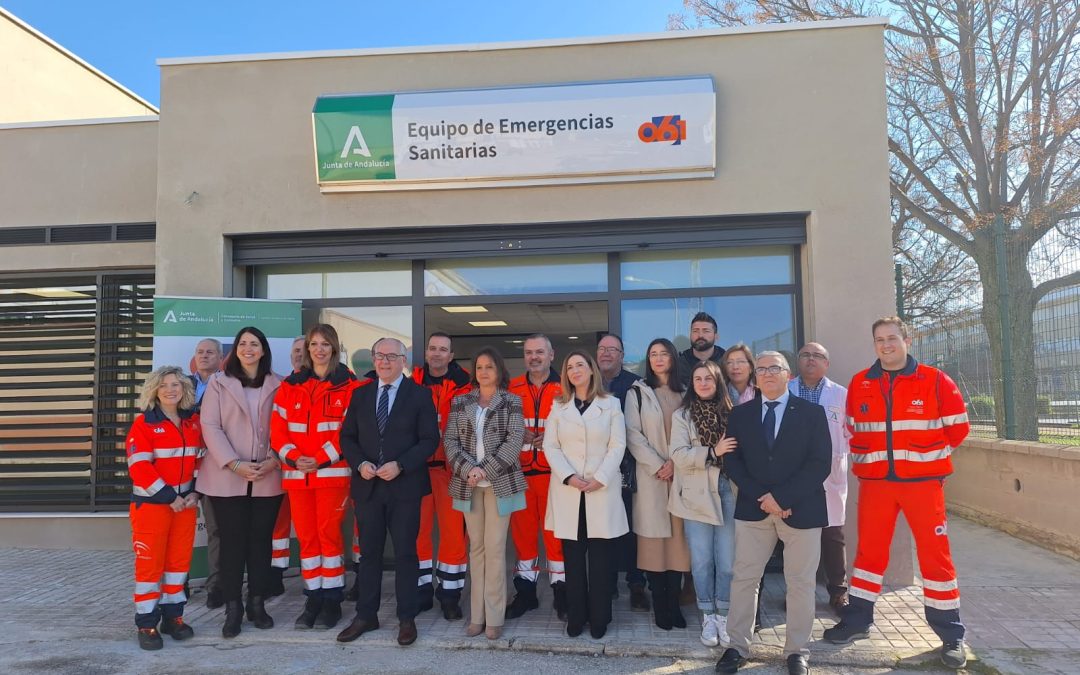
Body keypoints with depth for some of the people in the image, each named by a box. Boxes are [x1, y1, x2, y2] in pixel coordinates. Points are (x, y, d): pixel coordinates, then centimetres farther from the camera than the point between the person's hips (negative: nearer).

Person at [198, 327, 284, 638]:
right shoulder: (219, 383, 3)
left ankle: (257, 604, 20)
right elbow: (210, 426, -4)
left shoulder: (277, 385, 6)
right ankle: (233, 609, 14)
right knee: (232, 542, 3)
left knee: (261, 540, 8)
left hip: (267, 478, 1)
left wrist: (273, 460, -10)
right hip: (227, 478, -1)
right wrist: (234, 464, -14)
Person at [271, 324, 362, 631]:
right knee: (306, 536, 8)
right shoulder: (290, 385, 10)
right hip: (297, 473, 4)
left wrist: (322, 459, -15)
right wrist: (292, 457, -10)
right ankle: (313, 599, 20)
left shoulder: (348, 384, -1)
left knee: (329, 533, -1)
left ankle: (332, 600, 12)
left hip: (333, 472, -4)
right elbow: (278, 427, 6)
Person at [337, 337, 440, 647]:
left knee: (405, 552, 4)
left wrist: (400, 465, -17)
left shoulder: (419, 395, -1)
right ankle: (366, 615, 22)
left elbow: (429, 440, -7)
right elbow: (348, 436, 10)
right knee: (369, 552, 10)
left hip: (405, 486, -3)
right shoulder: (361, 395, 10)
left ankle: (407, 618, 15)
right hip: (367, 485, 3)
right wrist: (360, 463, -8)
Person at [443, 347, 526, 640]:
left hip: (500, 482, -3)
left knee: (495, 547, -2)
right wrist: (468, 469, -12)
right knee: (476, 547, 8)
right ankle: (476, 615, 14)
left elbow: (514, 440, -7)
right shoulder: (460, 402, 10)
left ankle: (494, 616, 6)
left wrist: (486, 470, -14)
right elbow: (450, 439, 3)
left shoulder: (512, 402, 3)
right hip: (467, 483, 3)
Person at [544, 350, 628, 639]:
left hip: (603, 489, -1)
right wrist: (568, 477, -11)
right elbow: (550, 446, 3)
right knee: (573, 557, 4)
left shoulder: (611, 404, 6)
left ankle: (599, 619, 12)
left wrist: (600, 478, -12)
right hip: (567, 490, 1)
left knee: (601, 558, 1)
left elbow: (617, 446, -1)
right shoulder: (559, 406, 11)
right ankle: (575, 618, 13)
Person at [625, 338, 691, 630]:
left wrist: (675, 463, -8)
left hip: (680, 475, 2)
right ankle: (659, 605, 5)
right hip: (650, 475, -2)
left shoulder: (685, 393, 12)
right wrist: (658, 466, -10)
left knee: (678, 535, 1)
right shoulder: (637, 392, 5)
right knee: (654, 537, -3)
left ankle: (674, 602, 9)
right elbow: (633, 434, -2)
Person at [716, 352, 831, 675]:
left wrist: (781, 496, -15)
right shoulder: (740, 414, 7)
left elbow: (820, 463, -8)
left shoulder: (812, 412, 0)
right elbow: (732, 461, 2)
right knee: (743, 578, 5)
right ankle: (738, 646, 17)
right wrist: (762, 498, -11)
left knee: (800, 582, 8)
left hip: (801, 509, -1)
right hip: (753, 508, 2)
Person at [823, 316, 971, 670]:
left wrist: (924, 453, 9)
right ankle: (857, 620, 23)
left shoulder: (935, 381, -4)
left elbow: (957, 429, 4)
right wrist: (866, 460, 10)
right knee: (869, 550, 10)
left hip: (923, 480, -2)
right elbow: (854, 430, 16)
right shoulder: (859, 384, 4)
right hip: (875, 481, 2)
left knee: (935, 554, 3)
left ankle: (951, 634, 16)